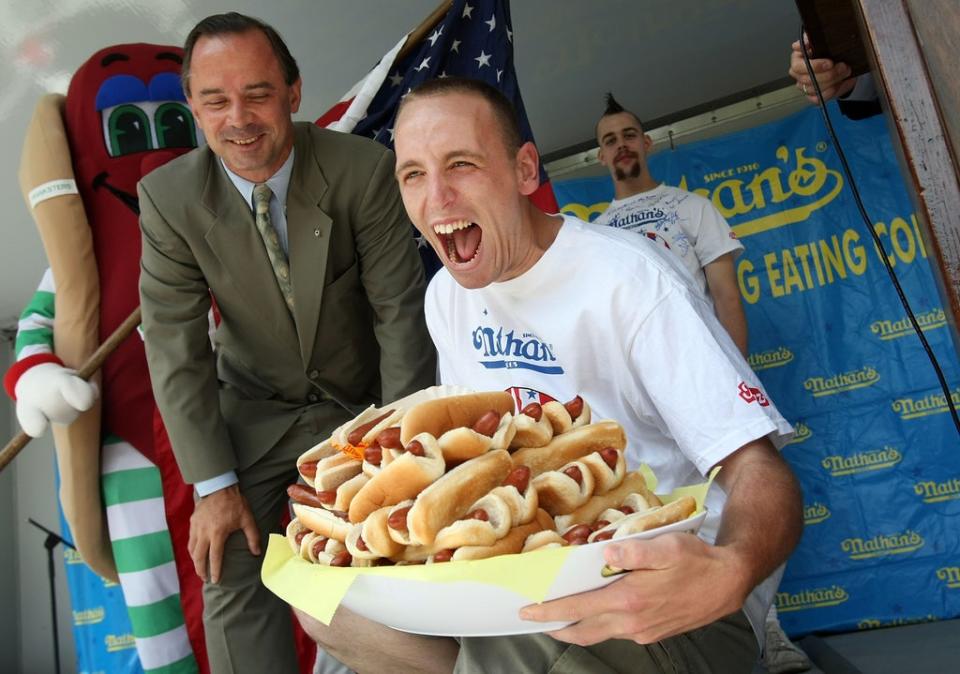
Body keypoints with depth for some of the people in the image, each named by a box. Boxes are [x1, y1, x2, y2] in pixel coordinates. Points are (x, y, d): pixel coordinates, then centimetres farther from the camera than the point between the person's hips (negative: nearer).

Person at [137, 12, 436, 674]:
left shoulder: (365, 169, -20)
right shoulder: (167, 197, -16)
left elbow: (400, 313, -16)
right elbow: (176, 350, -13)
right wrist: (214, 485, -14)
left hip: (362, 400, -1)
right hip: (256, 409, 1)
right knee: (233, 579, -4)